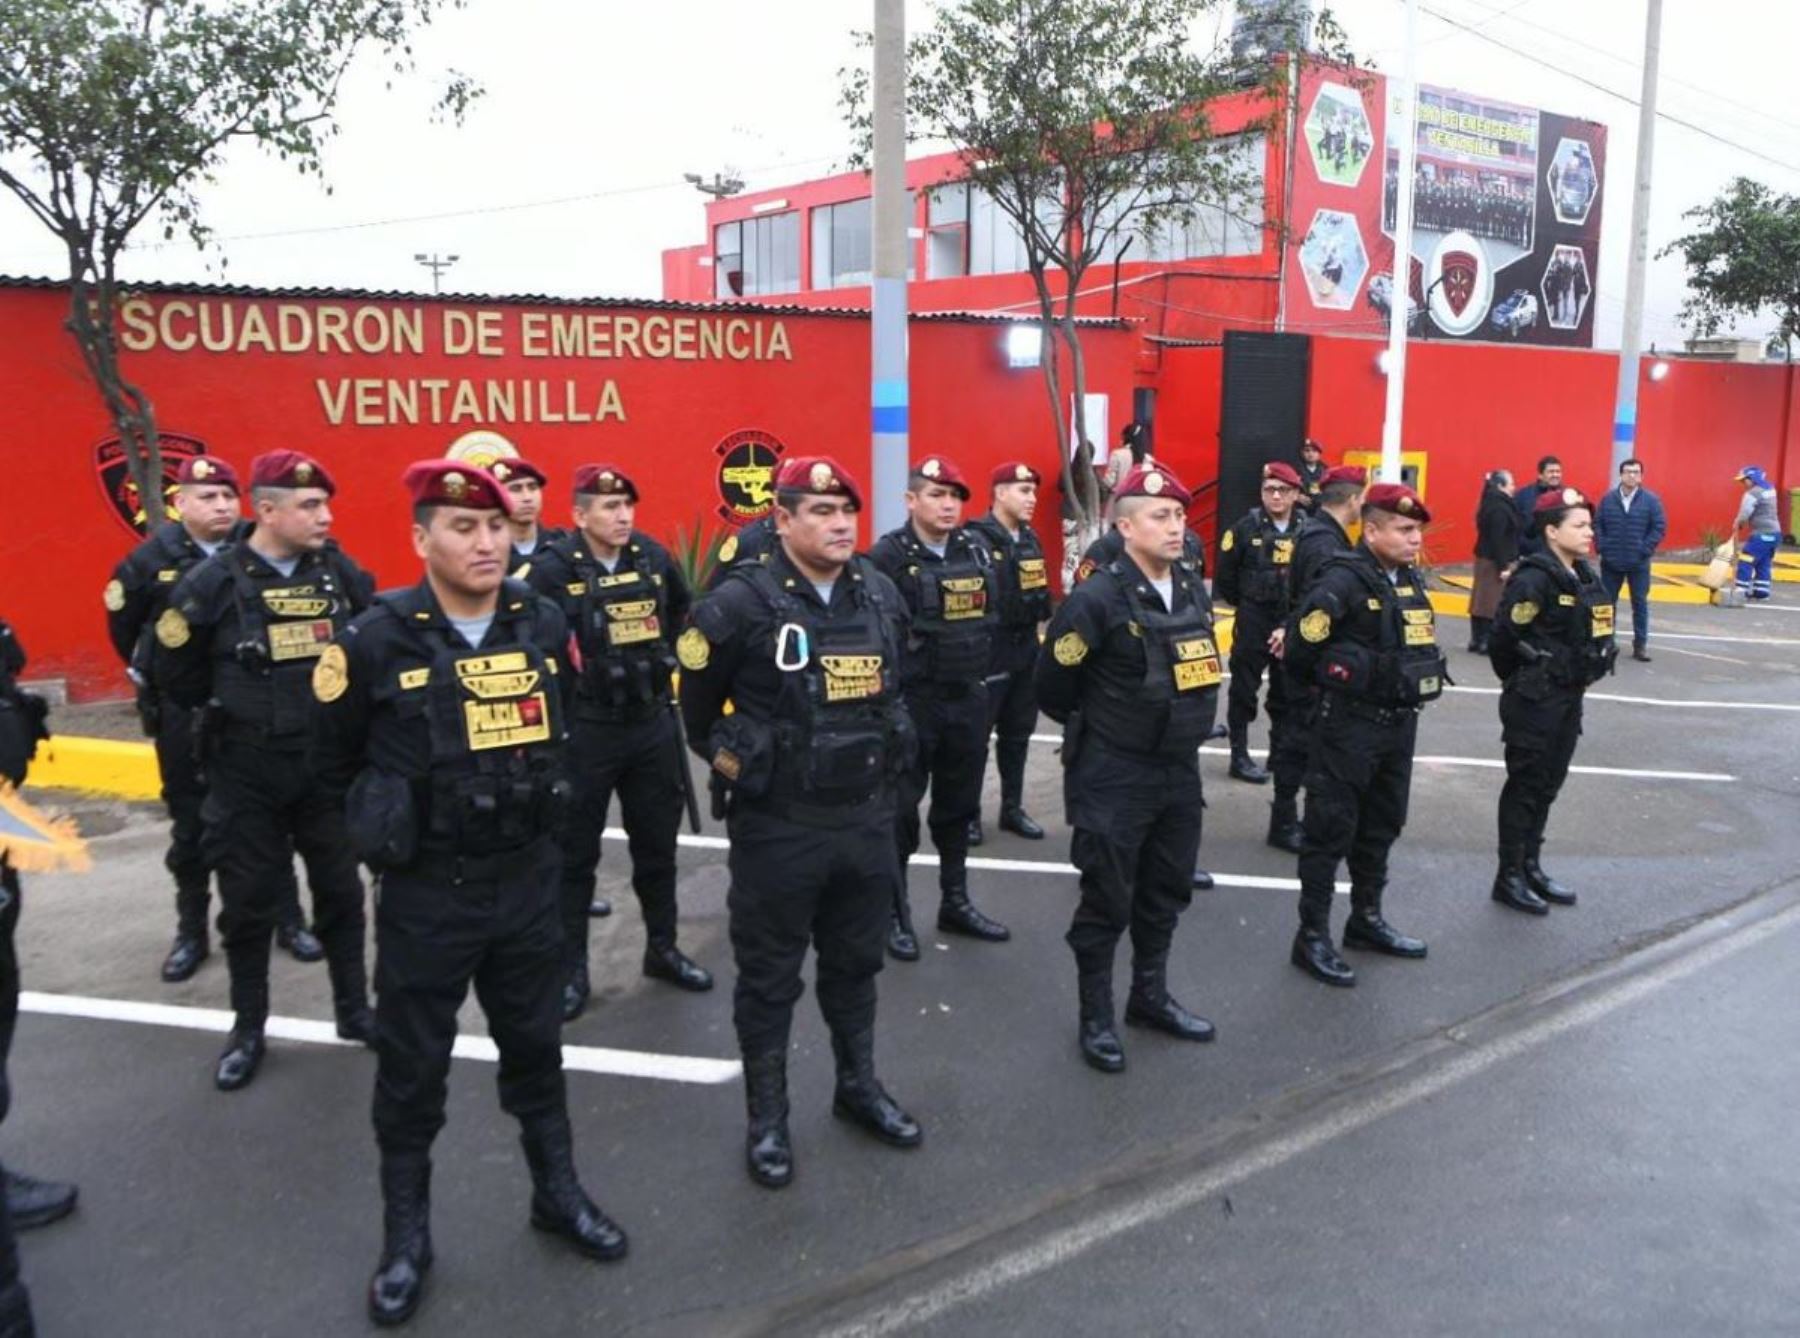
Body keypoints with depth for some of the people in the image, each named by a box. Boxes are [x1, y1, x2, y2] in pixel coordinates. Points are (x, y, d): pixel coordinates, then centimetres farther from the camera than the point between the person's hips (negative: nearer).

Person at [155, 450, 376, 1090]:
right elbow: (177, 672, 0)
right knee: (248, 901, 9)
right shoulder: (214, 581, -10)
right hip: (246, 772, -2)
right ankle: (248, 1028, 26)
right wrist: (235, 710, 6)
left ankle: (353, 1010, 28)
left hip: (329, 764, 2)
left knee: (340, 890, 12)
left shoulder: (340, 570, -3)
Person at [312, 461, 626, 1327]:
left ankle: (557, 1193, 36)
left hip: (527, 878, 3)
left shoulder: (544, 625, -2)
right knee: (412, 1065, 10)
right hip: (425, 891, -3)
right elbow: (333, 762, 1)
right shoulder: (377, 640, -14)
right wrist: (391, 830, 7)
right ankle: (406, 1233, 29)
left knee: (535, 1044, 17)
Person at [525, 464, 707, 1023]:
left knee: (657, 842, 15)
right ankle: (570, 969, 19)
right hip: (583, 730, -5)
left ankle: (662, 949, 33)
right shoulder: (553, 569, -14)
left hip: (652, 721, 5)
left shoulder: (654, 557, 1)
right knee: (575, 852, 6)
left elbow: (682, 612, 20)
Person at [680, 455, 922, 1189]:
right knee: (769, 976, 9)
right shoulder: (741, 602, -15)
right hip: (777, 827, -5)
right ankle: (767, 1119, 25)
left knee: (855, 962, 20)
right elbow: (698, 703, -2)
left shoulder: (882, 594, 2)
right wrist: (734, 764, 7)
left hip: (868, 819, 5)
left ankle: (858, 1086, 39)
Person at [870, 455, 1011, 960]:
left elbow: (991, 615, 15)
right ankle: (895, 913, 18)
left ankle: (956, 903, 31)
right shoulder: (889, 555, -11)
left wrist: (979, 664, 8)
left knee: (958, 805, 16)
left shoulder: (976, 550, 7)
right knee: (901, 810, 4)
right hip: (909, 702, -6)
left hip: (968, 699, 6)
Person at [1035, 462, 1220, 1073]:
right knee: (1107, 901, 4)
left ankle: (1150, 996, 37)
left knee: (1166, 892, 19)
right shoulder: (1097, 599, -19)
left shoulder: (1195, 591, 4)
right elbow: (1052, 684, -11)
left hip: (1179, 770, 7)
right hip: (1114, 776, -7)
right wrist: (1095, 729, 3)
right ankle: (1096, 1018, 21)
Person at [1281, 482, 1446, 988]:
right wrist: (1346, 680, -4)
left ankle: (1366, 919, 34)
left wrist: (1406, 687, 9)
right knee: (1331, 829, -1)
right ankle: (1312, 937, 8)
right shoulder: (1344, 580, -18)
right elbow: (1300, 648, -20)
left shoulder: (1410, 579, 8)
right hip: (1350, 724, -8)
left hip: (1400, 722, 8)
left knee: (1382, 826, 18)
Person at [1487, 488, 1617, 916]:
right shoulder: (1534, 579, -19)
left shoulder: (1586, 577, 8)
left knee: (1548, 786, 16)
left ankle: (1531, 867, 28)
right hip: (1534, 702, -8)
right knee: (1525, 787, 1)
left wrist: (1580, 676, 10)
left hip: (1569, 699, 8)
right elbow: (1506, 637, -19)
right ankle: (1509, 877, 11)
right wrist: (1522, 683, -5)